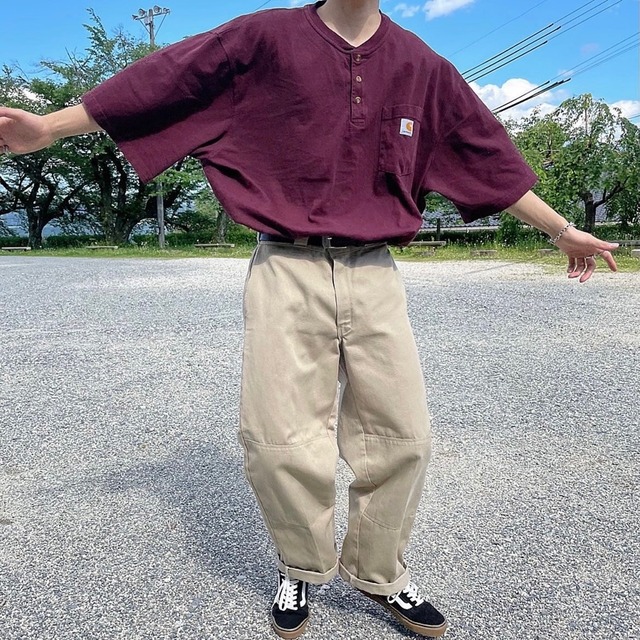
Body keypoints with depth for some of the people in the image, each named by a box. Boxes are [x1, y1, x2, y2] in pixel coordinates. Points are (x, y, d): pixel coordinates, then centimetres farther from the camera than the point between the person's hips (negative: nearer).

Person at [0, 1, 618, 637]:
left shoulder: (421, 67, 12)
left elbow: (489, 156, 17)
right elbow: (164, 81, 4)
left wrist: (562, 231, 23)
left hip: (375, 277, 3)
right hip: (287, 273, -2)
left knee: (402, 437, 3)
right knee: (282, 444, -4)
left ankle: (377, 573, 28)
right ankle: (301, 568, 26)